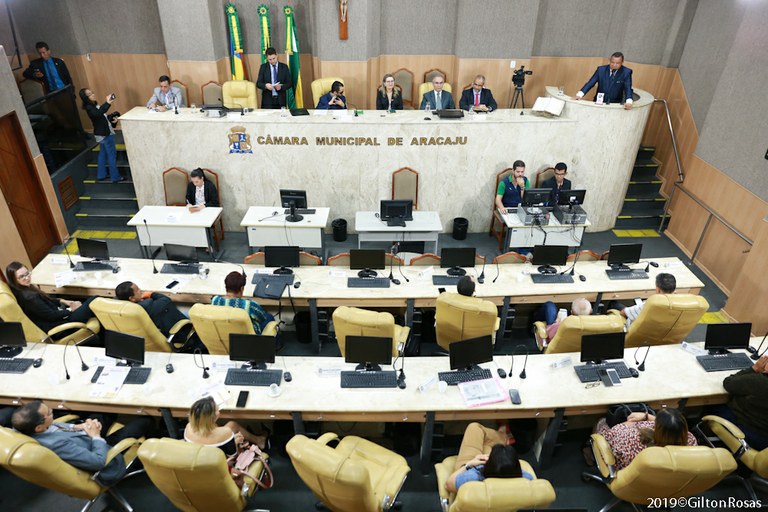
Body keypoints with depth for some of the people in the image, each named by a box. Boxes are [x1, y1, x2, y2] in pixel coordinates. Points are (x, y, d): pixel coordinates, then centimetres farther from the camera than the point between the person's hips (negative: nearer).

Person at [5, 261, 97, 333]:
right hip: (56, 327, -10)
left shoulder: (27, 288, 2)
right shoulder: (28, 297, -25)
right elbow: (51, 316, -19)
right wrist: (71, 310, -8)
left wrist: (62, 301, 7)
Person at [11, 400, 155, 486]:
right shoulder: (57, 444, -41)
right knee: (145, 422, 4)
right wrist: (96, 436, -18)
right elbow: (99, 461, -32)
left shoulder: (27, 429, -18)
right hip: (105, 453, -7)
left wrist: (78, 426, -9)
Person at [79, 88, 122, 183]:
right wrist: (107, 103, -51)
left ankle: (101, 175, 25)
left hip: (103, 133, 10)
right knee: (112, 154, -4)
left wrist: (111, 118, 5)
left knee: (103, 154, 16)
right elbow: (98, 113, -43)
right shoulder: (89, 107, -20)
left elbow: (102, 116, 23)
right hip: (105, 134, -10)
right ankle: (115, 177, 1)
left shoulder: (94, 105, 9)